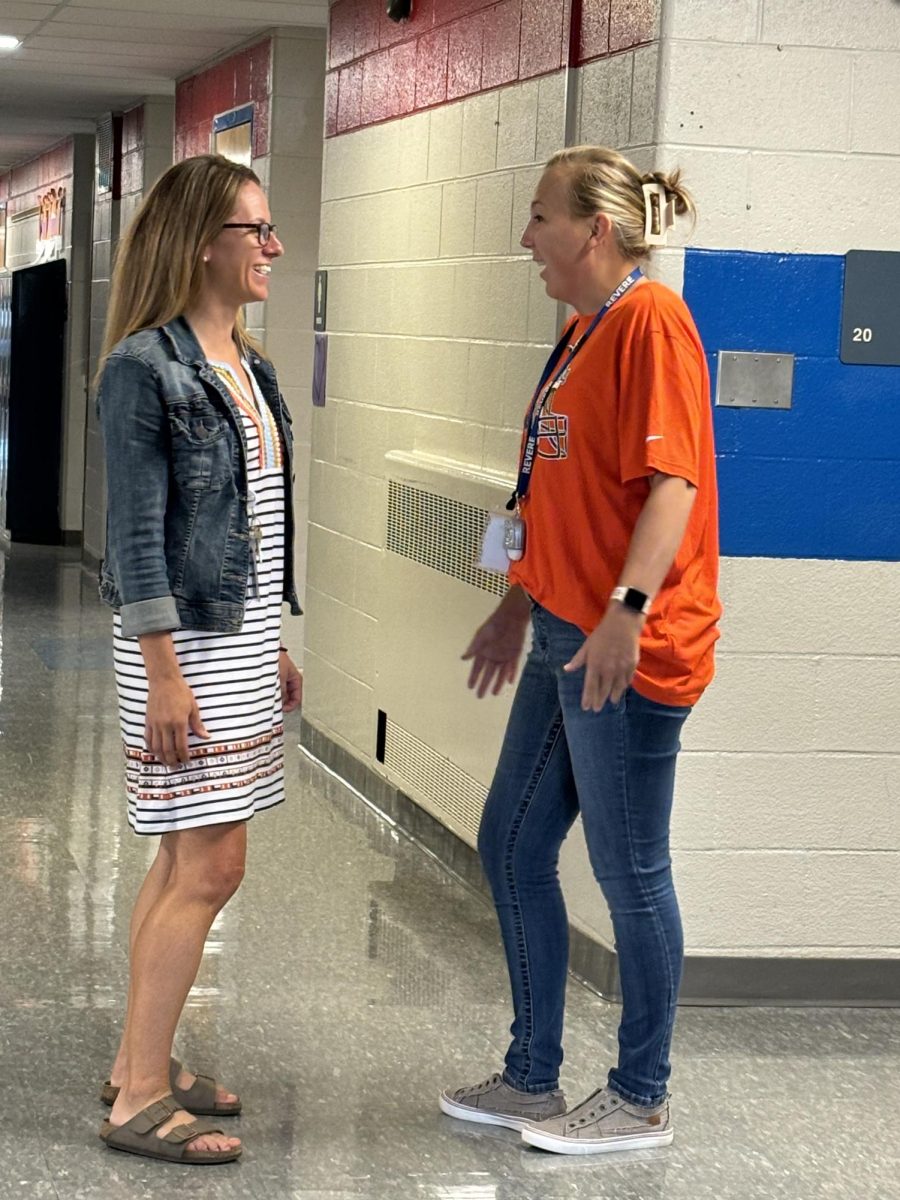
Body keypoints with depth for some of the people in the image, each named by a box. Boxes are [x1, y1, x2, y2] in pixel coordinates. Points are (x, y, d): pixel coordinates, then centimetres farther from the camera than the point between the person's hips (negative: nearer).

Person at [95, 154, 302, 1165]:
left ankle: (140, 1061, 24)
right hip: (188, 643, -9)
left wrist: (273, 646, 18)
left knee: (186, 857, 13)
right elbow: (136, 532, -16)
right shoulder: (146, 366, -14)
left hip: (244, 638, 9)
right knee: (209, 866, -7)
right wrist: (164, 676, -19)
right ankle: (139, 1100, 2)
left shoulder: (245, 363, 11)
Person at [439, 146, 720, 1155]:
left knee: (629, 873, 2)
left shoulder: (650, 319, -13)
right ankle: (532, 1080, 26)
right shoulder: (584, 332, 16)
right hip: (564, 639, 10)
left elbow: (672, 481, -22)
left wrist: (626, 610, -30)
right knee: (510, 847, 14)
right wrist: (517, 608, 25)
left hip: (629, 653, -10)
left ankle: (640, 1100, 17)